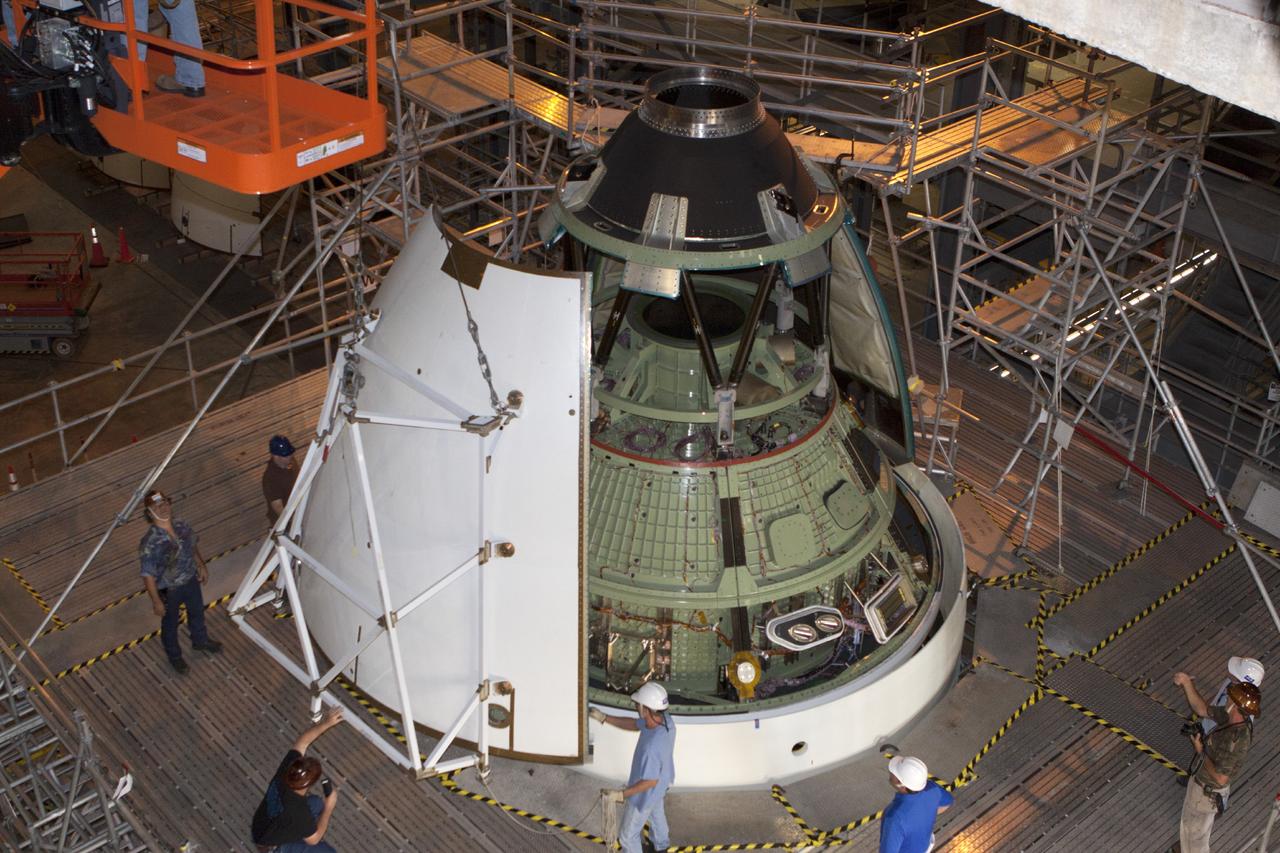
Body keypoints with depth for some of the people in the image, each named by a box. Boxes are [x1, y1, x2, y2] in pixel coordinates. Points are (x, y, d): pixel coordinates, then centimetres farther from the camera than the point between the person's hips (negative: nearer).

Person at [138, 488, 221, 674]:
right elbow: (148, 575, -26)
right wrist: (156, 601, -21)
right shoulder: (150, 543, -34)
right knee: (170, 624, 21)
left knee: (197, 612, 29)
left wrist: (201, 565, 14)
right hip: (168, 590, -5)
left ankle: (200, 641, 59)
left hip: (190, 580, 5)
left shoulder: (182, 527, -15)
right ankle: (175, 657, 48)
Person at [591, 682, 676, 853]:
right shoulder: (665, 719, -22)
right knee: (656, 813, 38)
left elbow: (650, 781, -33)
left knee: (628, 834, 18)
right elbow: (634, 724, -4)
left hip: (645, 793, -8)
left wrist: (621, 794, -28)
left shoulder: (651, 747, -46)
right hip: (661, 784, 8)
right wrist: (604, 718, -8)